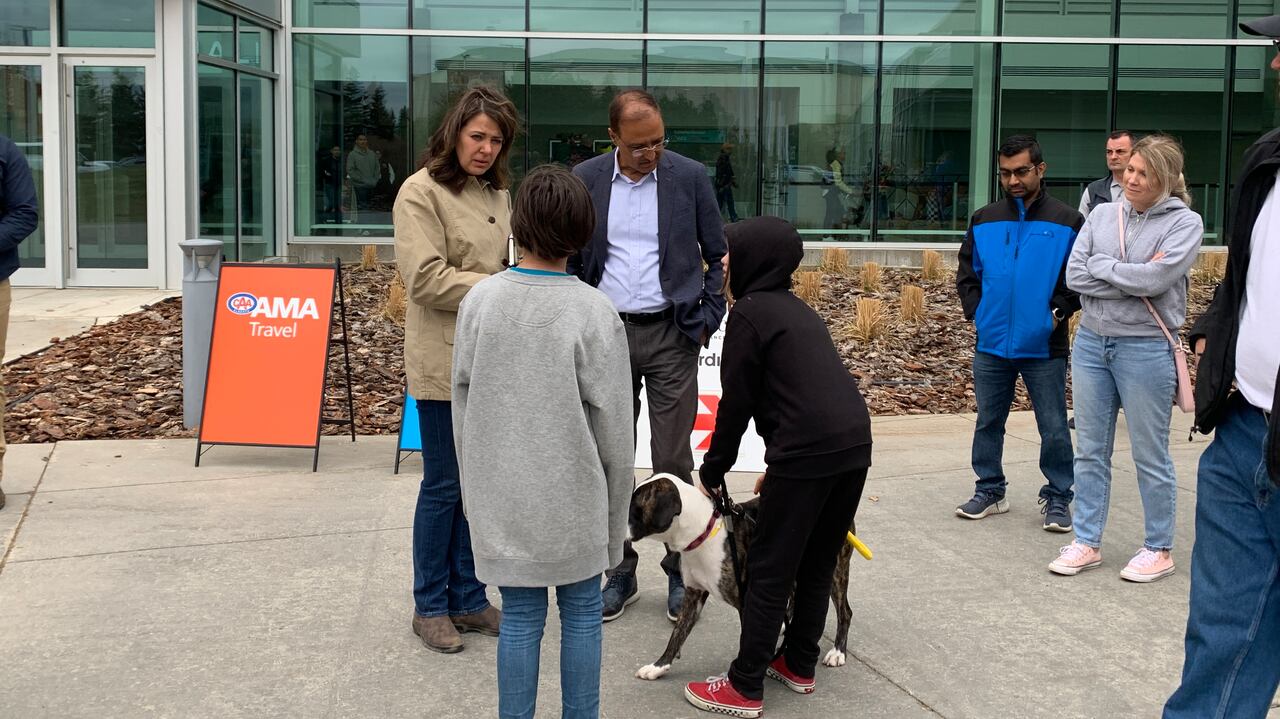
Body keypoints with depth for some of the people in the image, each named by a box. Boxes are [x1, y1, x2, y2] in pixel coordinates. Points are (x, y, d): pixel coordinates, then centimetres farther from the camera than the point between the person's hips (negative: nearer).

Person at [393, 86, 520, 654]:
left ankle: (468, 598, 25)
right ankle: (430, 606, 17)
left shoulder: (496, 192, 13)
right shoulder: (422, 193, -10)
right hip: (446, 360, -7)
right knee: (444, 485, 2)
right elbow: (425, 278, -17)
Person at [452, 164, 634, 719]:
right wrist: (616, 515, 4)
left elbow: (462, 405, 3)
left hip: (501, 500, 2)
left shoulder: (479, 300, -5)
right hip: (572, 497, -2)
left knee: (519, 618, 12)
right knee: (581, 613, 13)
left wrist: (475, 489, 15)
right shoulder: (594, 312, -13)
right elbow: (613, 427, -9)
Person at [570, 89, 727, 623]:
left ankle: (681, 572, 14)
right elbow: (569, 260, 8)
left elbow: (718, 256, 7)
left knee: (673, 460, 1)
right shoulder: (585, 180, 1)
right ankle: (620, 574, 19)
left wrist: (707, 320, 1)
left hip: (671, 335, -1)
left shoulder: (690, 177, -2)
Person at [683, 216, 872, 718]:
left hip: (807, 451, -8)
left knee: (769, 571, 1)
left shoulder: (749, 313, -3)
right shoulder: (798, 310, 22)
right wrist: (780, 466, 25)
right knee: (818, 563, 20)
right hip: (854, 444, 8)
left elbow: (737, 401, -3)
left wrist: (713, 470, 8)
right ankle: (800, 664, 31)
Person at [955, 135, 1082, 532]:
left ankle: (1057, 498, 17)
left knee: (1054, 428, 4)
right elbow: (967, 274, 14)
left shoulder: (1067, 222, -2)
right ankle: (990, 491, 25)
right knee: (988, 423, 11)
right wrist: (975, 312, 2)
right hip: (991, 345, 3)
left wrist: (1058, 312, -8)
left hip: (1045, 348, -3)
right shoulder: (984, 221, 7)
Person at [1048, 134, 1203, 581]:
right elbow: (1074, 276, -5)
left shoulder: (1184, 222, -6)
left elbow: (1155, 279, -20)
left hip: (1146, 348, -4)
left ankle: (1159, 549, 20)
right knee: (1090, 450, 10)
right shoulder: (1102, 215, 5)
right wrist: (1133, 279, -13)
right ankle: (1087, 542, 20)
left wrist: (1101, 264, -9)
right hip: (1091, 342, 5)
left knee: (1150, 456, 6)